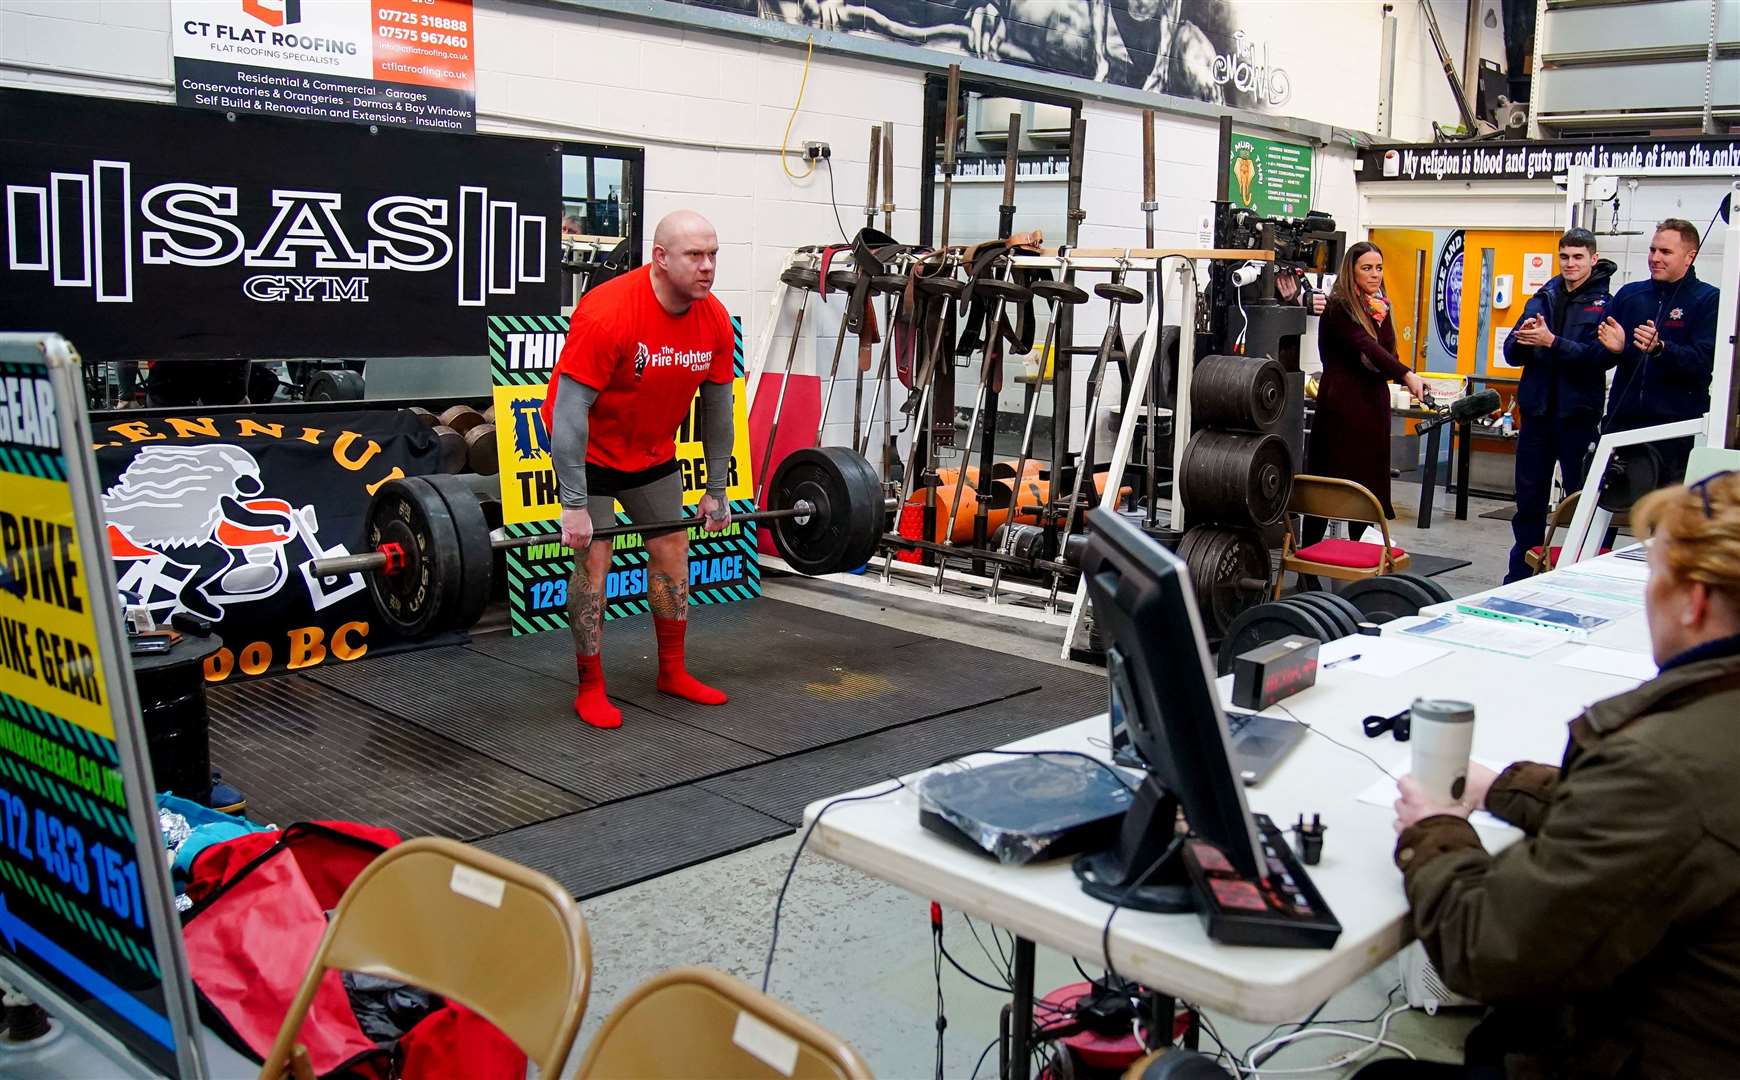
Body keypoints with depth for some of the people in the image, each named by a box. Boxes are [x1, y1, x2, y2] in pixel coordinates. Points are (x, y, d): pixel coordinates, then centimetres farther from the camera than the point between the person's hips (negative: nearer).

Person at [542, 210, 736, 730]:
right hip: (589, 447, -6)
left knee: (673, 552, 8)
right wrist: (575, 505, -32)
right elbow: (570, 410, -31)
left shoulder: (715, 321, -13)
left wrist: (716, 490, 2)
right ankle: (590, 689, 3)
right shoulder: (608, 314, -32)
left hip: (652, 450, 7)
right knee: (594, 561, -9)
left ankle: (673, 671, 22)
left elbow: (717, 408, 0)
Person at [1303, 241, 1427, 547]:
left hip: (1374, 401, 7)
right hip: (1341, 403, -7)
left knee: (1369, 475, 6)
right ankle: (1309, 550, 0)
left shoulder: (1380, 308, 14)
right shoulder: (1338, 307, -10)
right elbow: (1366, 347, -23)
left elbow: (1387, 352, 17)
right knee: (1329, 477, -5)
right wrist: (1407, 375, -34)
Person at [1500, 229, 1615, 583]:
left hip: (1578, 416, -5)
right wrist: (1523, 339, -15)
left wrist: (1551, 342, -24)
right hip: (1537, 411, 5)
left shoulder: (1605, 304, -4)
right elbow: (1512, 354, 6)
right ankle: (1520, 576, 20)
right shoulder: (1543, 298, 10)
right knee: (1529, 499, 11)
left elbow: (1600, 356, -17)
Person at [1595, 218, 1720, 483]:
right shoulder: (1629, 294, 12)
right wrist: (1612, 347, -11)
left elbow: (1705, 361, -12)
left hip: (1677, 425, -4)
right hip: (1622, 421, 4)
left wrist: (1660, 348, -28)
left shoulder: (1708, 300, 0)